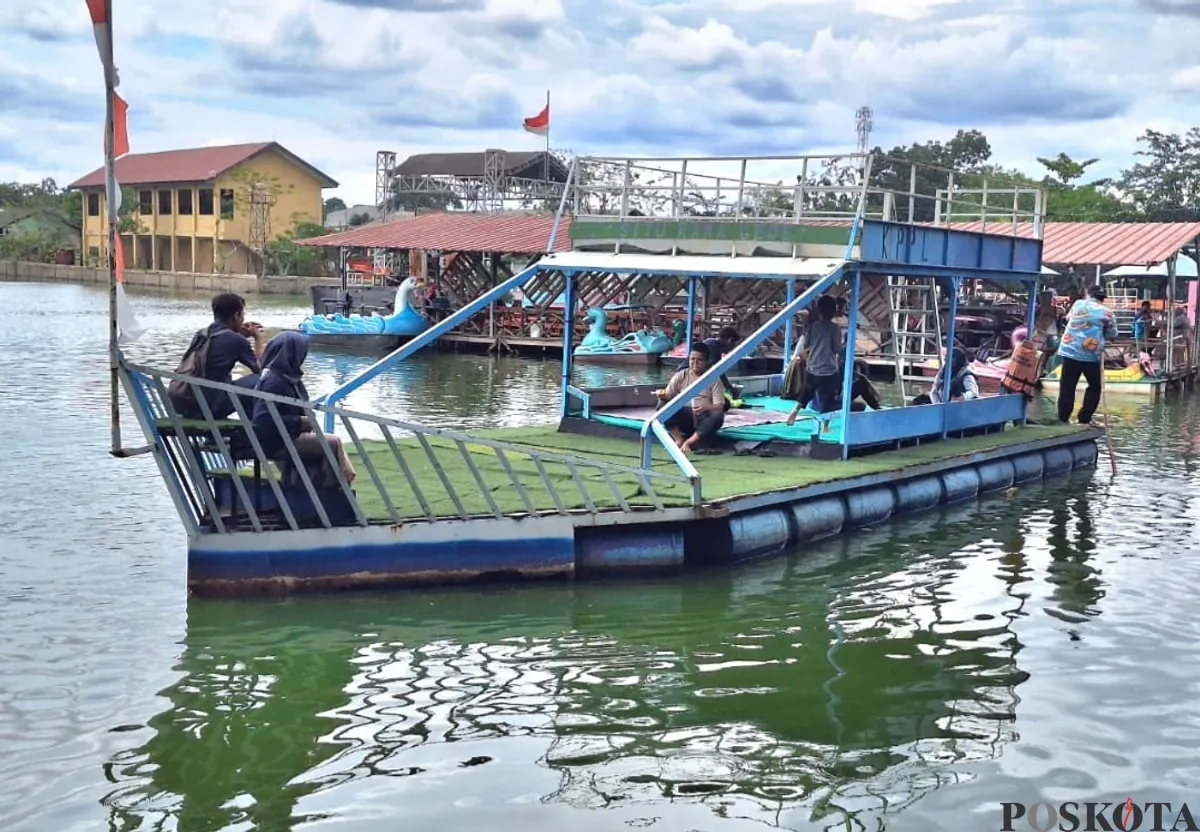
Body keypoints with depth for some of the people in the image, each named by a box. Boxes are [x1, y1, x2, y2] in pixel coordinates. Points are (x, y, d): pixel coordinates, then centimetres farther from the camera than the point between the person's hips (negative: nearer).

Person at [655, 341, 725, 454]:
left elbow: (719, 407, -8)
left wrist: (706, 407, -30)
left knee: (718, 415, -34)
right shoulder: (680, 376, 6)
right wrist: (662, 395, -22)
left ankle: (688, 442, -30)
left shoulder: (714, 379, 0)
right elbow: (668, 397, 4)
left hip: (704, 419, -1)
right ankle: (680, 440, -26)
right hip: (684, 417, 1)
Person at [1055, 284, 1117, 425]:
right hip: (1091, 355, -2)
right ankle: (1084, 419, 10)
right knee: (1094, 387, 15)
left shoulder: (1077, 304, 9)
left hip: (1069, 351, 2)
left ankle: (1063, 420, 5)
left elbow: (1068, 318, 26)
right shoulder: (1105, 312, -1)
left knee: (1067, 388, 6)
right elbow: (1112, 334, 8)